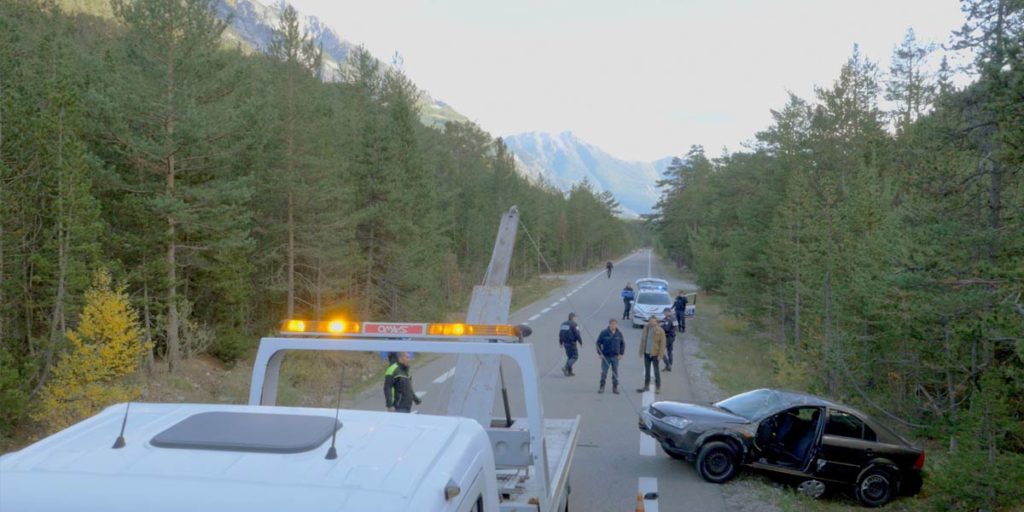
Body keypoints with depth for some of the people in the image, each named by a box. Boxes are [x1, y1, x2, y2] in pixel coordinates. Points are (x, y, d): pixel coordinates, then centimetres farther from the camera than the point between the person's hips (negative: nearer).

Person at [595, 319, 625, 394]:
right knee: (604, 372, 1)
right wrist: (599, 353, -7)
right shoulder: (604, 333, -6)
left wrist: (621, 353, 0)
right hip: (605, 356, -2)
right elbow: (598, 343, -1)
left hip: (615, 357, 2)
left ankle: (615, 388, 15)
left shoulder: (619, 333, 1)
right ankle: (602, 387, 11)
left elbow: (622, 344, 9)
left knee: (615, 373, 7)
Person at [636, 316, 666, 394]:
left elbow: (662, 343, -11)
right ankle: (646, 386, 26)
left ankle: (658, 387, 12)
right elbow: (642, 340, 10)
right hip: (646, 353, 5)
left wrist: (660, 355, -14)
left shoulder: (660, 331, -12)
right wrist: (641, 352, 9)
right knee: (647, 370, 15)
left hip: (655, 354, -5)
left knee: (656, 371, 4)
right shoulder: (645, 329, 2)